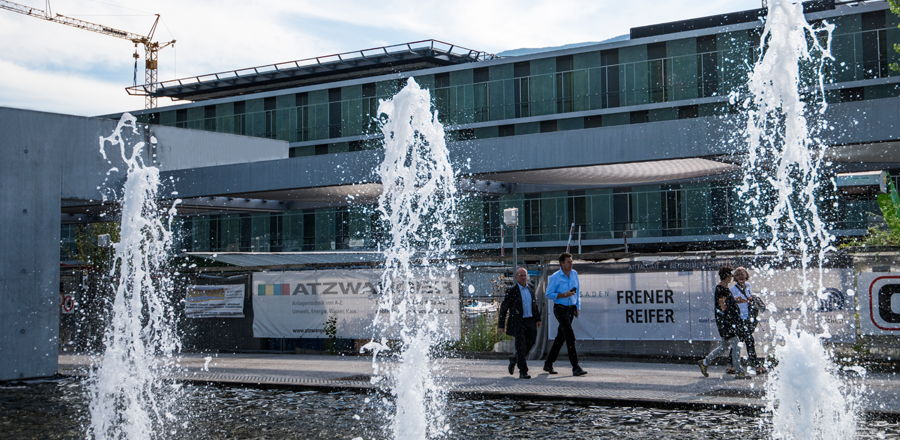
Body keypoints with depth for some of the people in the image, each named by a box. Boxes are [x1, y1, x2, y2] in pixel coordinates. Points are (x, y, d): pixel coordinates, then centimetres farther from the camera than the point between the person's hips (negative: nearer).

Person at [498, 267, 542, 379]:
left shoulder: (531, 288, 9)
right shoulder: (512, 291, -8)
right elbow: (503, 308, -5)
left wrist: (538, 318, 16)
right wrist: (501, 325, -7)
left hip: (530, 321, 6)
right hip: (518, 322, -6)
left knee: (530, 343, 10)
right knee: (521, 347, -5)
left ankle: (514, 359, 35)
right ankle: (523, 372, 2)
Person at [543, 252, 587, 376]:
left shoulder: (574, 274, 9)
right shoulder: (555, 277, -10)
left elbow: (578, 291, 19)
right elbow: (548, 294, -10)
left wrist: (578, 307, 14)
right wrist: (563, 295, -21)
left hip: (571, 309, 7)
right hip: (560, 309, -7)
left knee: (560, 337, 12)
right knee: (570, 336, -15)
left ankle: (548, 364, 23)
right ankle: (575, 367, -16)